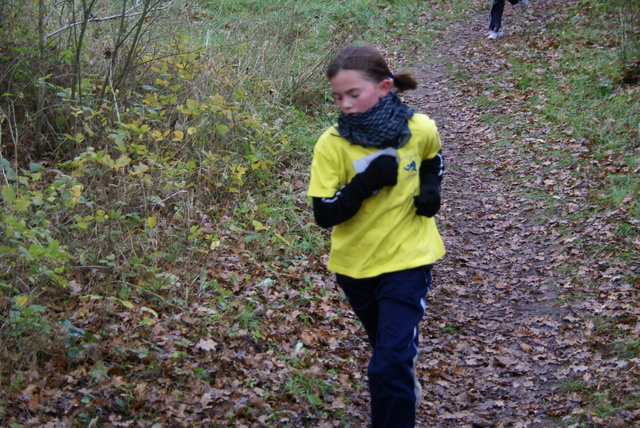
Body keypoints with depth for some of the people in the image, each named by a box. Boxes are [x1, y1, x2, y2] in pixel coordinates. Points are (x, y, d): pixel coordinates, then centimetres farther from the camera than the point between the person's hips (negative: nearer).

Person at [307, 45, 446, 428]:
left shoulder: (421, 130, -12)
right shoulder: (332, 144, -17)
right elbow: (325, 215, -18)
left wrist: (431, 188, -7)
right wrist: (366, 182, -29)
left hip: (407, 260, -2)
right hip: (355, 264, 2)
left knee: (389, 366, -12)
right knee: (390, 347, 25)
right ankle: (408, 383, 57)